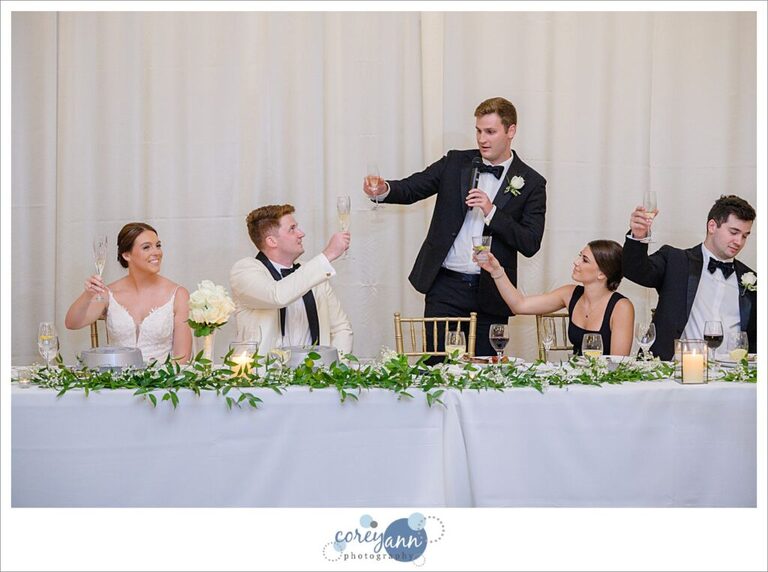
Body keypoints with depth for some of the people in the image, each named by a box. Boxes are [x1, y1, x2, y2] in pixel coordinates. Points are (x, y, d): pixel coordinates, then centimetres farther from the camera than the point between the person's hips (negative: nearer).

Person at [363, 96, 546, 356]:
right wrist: (384, 189, -20)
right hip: (446, 285, 1)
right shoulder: (455, 163, 8)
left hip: (490, 293, -1)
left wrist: (492, 212, -16)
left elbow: (531, 244, -6)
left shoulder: (531, 183, 1)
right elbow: (412, 188, 2)